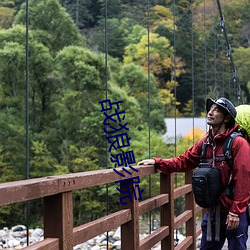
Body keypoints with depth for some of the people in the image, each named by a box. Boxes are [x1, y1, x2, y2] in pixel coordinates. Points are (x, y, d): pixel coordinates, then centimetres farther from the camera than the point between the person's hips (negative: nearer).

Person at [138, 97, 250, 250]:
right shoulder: (205, 143, 7)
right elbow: (183, 162, 9)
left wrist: (235, 212, -19)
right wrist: (157, 162, -3)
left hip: (234, 214, -6)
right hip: (213, 212, 7)